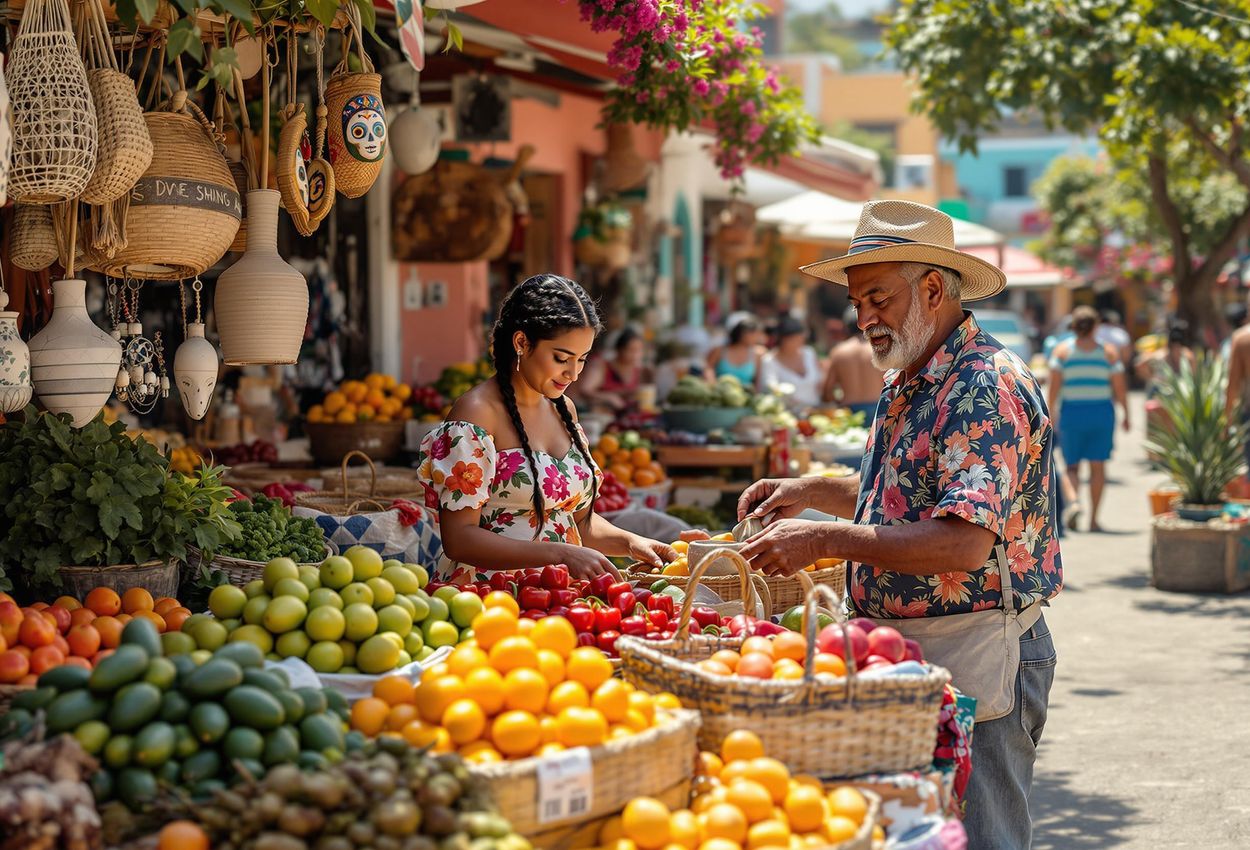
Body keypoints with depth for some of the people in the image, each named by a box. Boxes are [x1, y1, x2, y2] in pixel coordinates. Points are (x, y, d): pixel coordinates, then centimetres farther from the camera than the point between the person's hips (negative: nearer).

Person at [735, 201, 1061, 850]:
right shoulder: (907, 387, 14)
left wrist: (825, 540, -26)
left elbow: (965, 543, -28)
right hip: (900, 649, 10)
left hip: (972, 659, -10)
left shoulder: (986, 388, -18)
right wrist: (810, 492, 16)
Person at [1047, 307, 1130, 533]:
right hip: (1102, 412, 0)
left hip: (1071, 413, 0)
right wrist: (1126, 414, 8)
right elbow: (1120, 387, -1)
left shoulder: (1062, 350, 0)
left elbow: (1054, 386, -6)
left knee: (1072, 465, 9)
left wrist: (1051, 413, -1)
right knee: (1098, 466, 7)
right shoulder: (1109, 351, 1)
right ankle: (1093, 519, 7)